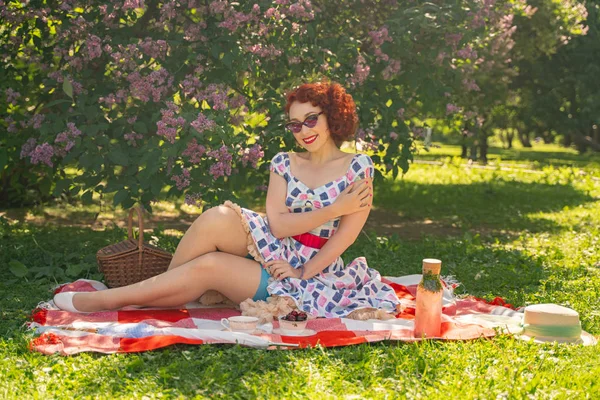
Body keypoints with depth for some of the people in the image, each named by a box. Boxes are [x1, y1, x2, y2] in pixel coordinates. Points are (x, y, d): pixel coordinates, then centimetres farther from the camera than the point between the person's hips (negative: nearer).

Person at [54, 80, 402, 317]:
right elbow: (277, 225, -6)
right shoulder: (284, 164, 8)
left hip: (318, 270, -4)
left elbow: (347, 235, -8)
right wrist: (335, 208, -14)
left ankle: (102, 300, -17)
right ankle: (163, 289, -13)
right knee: (218, 218, -28)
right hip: (277, 255, 4)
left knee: (210, 267, -26)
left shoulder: (358, 168, -1)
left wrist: (303, 272, -16)